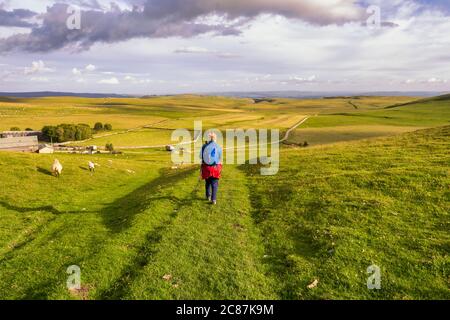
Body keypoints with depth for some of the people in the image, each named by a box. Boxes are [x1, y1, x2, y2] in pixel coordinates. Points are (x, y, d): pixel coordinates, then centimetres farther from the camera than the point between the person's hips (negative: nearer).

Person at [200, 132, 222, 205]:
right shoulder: (218, 147, -10)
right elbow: (220, 158, 0)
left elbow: (201, 156, 0)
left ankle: (208, 196, 35)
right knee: (214, 184, 5)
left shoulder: (204, 146, -7)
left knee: (208, 182, 22)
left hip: (206, 167, 2)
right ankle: (213, 199, -3)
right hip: (215, 168, -2)